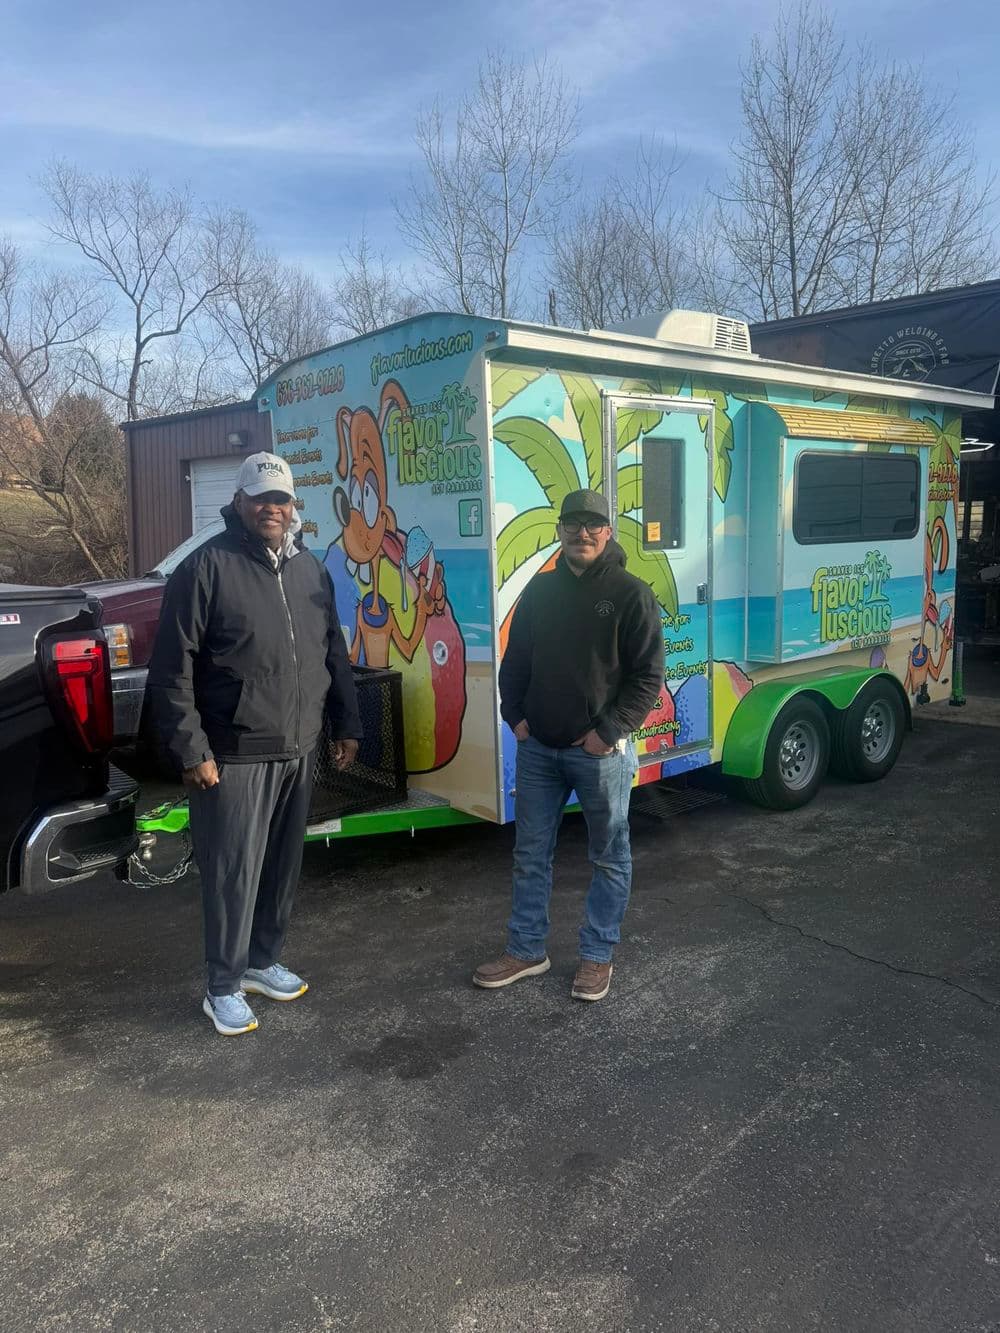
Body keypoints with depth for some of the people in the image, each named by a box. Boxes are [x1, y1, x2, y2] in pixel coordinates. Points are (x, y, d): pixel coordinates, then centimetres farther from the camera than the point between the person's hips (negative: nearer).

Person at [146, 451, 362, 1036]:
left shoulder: (311, 569, 11)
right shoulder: (208, 567, -9)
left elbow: (336, 655, 18)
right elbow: (172, 670, -11)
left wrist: (346, 724, 13)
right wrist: (191, 750, -15)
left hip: (299, 753, 6)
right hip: (234, 757, -6)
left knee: (284, 868, 16)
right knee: (234, 875, 2)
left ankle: (264, 962, 34)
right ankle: (224, 988, 18)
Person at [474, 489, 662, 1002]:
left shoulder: (630, 593, -7)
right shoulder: (540, 589, 8)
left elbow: (648, 674, -9)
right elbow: (515, 659, 14)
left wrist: (610, 731, -15)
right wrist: (515, 716, 3)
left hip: (601, 751, -4)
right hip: (537, 747, 5)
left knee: (609, 858, 8)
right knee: (530, 853, 12)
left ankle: (597, 955, 24)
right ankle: (526, 950, 27)